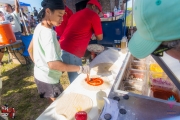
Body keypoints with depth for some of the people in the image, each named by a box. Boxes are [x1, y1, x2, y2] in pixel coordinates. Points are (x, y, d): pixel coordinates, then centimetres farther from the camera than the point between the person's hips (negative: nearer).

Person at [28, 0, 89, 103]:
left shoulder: (39, 27, 0)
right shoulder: (49, 33, -28)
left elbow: (30, 49, 10)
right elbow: (53, 64, -36)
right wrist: (80, 68, -33)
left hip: (39, 75, 9)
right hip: (48, 79, -9)